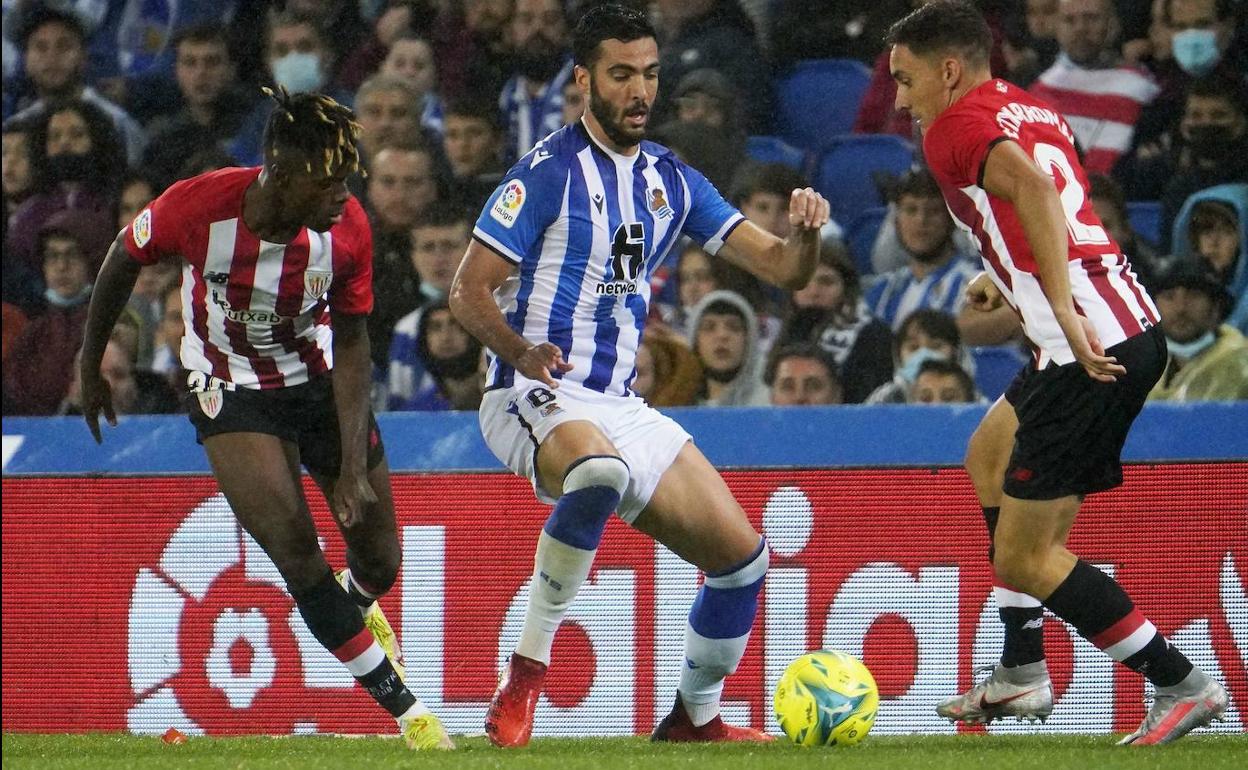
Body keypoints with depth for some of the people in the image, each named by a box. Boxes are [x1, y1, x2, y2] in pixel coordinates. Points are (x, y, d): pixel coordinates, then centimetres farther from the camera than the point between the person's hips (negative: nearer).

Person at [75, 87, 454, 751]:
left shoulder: (348, 230, -21)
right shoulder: (198, 206, -27)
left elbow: (350, 345, -10)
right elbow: (122, 262, -6)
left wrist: (352, 466, -16)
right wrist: (91, 367, 5)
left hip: (321, 379, 2)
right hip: (230, 391, -2)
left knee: (379, 562, 6)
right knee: (297, 553, -16)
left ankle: (357, 609, 46)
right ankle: (405, 708, -4)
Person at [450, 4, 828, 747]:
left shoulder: (672, 180, 11)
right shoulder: (551, 170, -8)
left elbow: (783, 268, 9)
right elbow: (469, 290, -10)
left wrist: (805, 234, -14)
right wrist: (520, 351, -29)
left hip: (620, 405, 7)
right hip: (536, 396, -7)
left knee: (742, 554, 0)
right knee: (600, 470, -41)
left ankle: (695, 717, 23)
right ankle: (525, 674, -30)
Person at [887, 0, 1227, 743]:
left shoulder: (956, 126, -6)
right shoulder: (1034, 111, 20)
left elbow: (1031, 185, -25)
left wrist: (1062, 305, -32)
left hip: (1091, 347, -10)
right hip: (1134, 321, 10)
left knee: (1025, 558, -2)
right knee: (990, 452, 30)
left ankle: (1184, 685, -1)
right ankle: (1022, 674, 26)